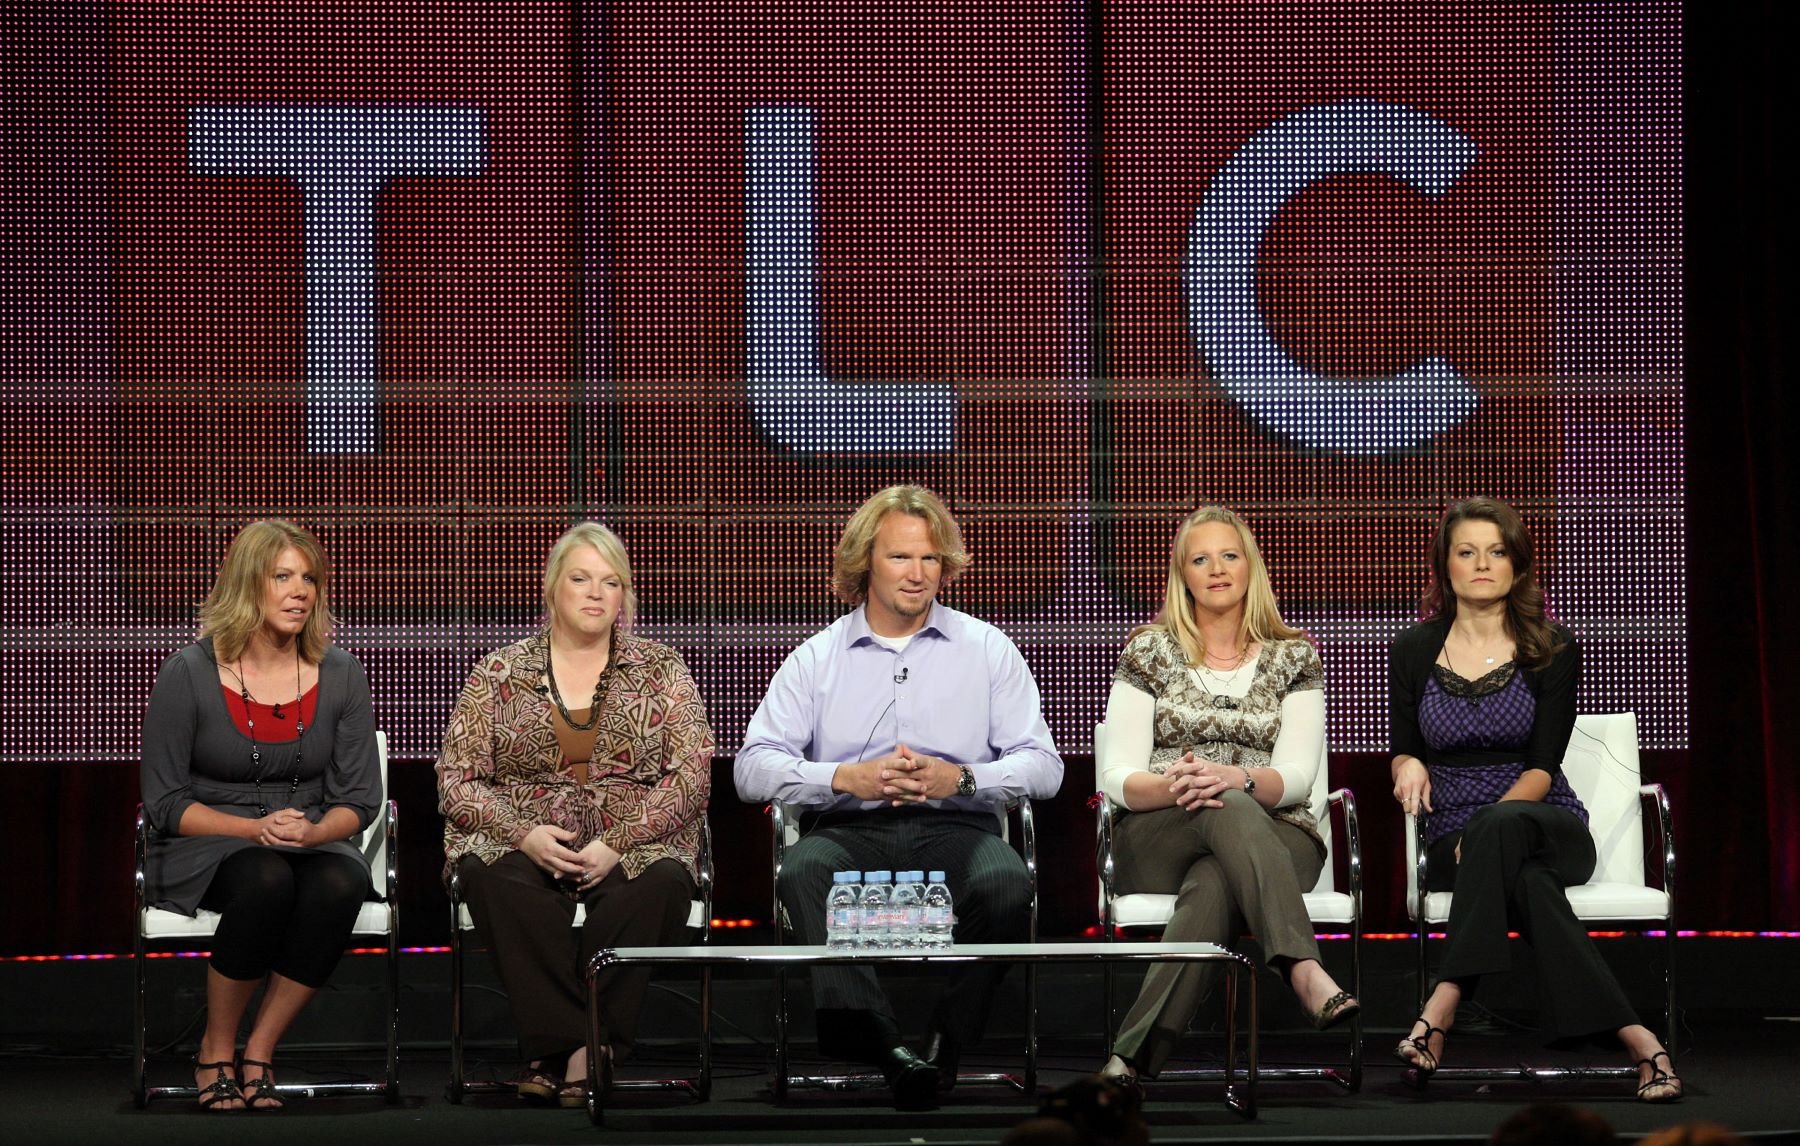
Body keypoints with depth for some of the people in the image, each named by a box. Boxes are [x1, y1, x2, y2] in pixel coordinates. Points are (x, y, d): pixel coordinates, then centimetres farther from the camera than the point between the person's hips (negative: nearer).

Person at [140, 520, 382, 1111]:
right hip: (204, 851, -3)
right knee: (267, 880, -38)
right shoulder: (189, 673, -6)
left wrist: (309, 832, -18)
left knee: (339, 883, -34)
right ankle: (216, 1050, -17)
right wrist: (256, 828, -19)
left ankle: (258, 1054, -20)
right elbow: (165, 803, -5)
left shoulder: (339, 674, 3)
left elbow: (359, 799, 5)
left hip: (315, 844, 3)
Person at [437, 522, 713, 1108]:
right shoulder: (498, 674, 12)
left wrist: (619, 842, -13)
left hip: (633, 847, 0)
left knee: (662, 884, -36)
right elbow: (456, 780, 7)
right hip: (522, 847, 0)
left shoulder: (660, 670, 12)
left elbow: (691, 775, 2)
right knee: (494, 880, -36)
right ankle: (575, 1046, -36)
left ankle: (559, 1053, -33)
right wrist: (525, 833, -13)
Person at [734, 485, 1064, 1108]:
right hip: (849, 831, 0)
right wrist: (848, 779, -13)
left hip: (956, 827, 0)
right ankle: (883, 1044, -45)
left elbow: (1043, 765, 7)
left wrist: (960, 779, -12)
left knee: (1006, 885, -35)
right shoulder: (816, 659, 14)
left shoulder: (988, 650, 14)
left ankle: (948, 1040, -26)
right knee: (803, 875, -35)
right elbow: (753, 767, 3)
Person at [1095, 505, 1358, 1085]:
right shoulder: (1150, 651, 11)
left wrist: (1237, 779, -25)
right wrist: (1171, 785, -24)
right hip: (1157, 838, -1)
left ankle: (1136, 1057, -53)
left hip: (1274, 836, 1)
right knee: (1230, 812, -39)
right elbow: (1117, 778, 1)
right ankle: (1305, 971, -60)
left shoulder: (1293, 657, 12)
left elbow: (1297, 776, -1)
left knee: (1213, 884, -39)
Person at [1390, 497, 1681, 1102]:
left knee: (1500, 827, -41)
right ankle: (1638, 1042, -47)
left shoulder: (1551, 649, 3)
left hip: (1547, 827, -1)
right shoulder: (1414, 652, 8)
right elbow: (1404, 753, 17)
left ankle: (1442, 1008, -49)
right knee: (1530, 885, -38)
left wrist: (1487, 824, -22)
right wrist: (1409, 766, -10)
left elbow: (1542, 766, -4)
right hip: (1454, 840, 1)